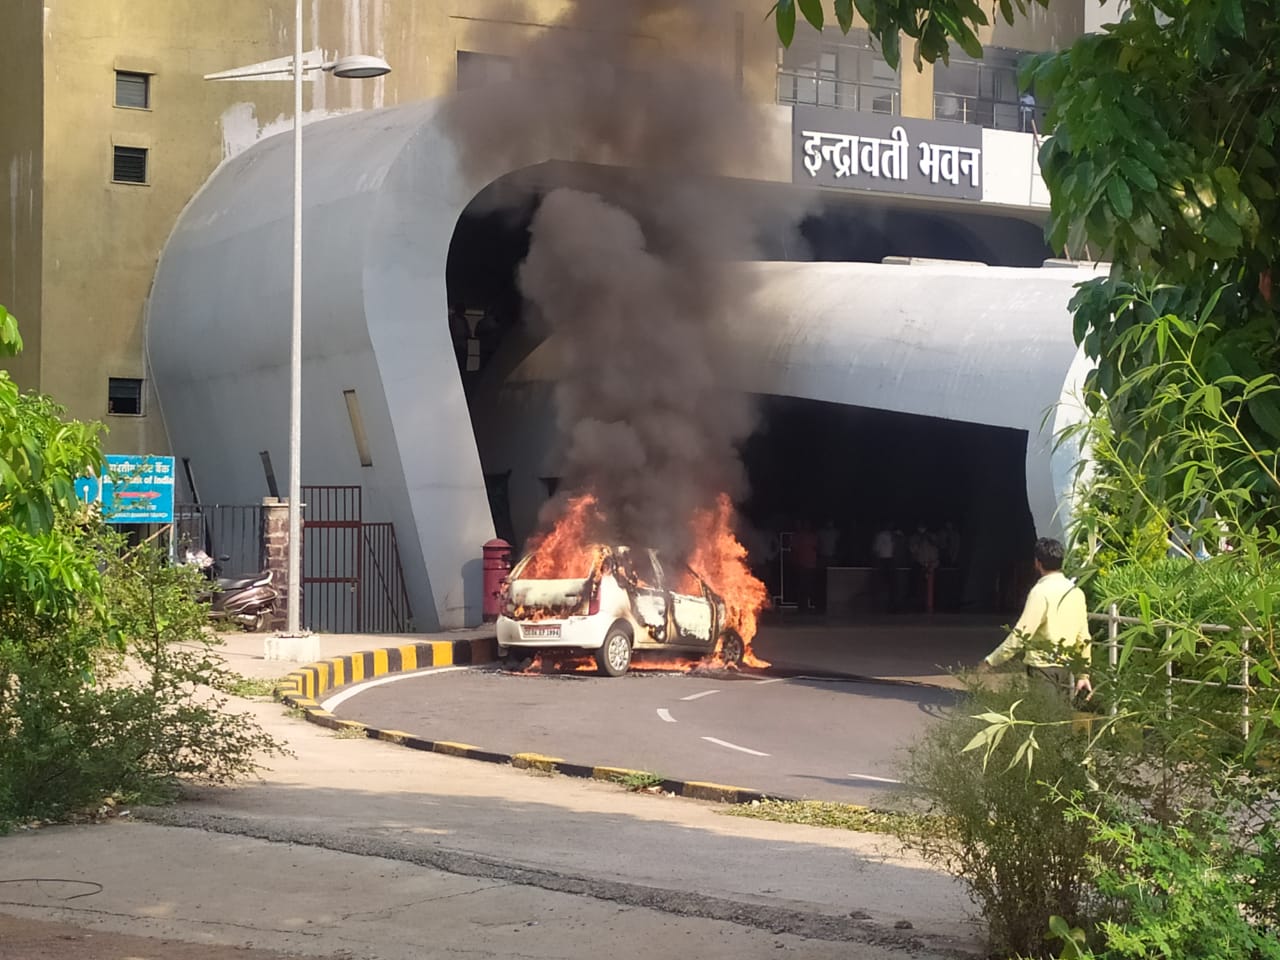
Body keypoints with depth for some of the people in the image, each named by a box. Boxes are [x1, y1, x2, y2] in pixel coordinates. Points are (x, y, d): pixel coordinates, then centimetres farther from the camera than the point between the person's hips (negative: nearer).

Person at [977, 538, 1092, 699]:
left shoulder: (1041, 592, -13)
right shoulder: (1076, 592, 8)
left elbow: (1021, 634, -18)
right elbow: (1083, 638, 12)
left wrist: (990, 661, -14)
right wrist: (1083, 675, 19)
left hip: (1043, 669, -7)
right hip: (1067, 670, 7)